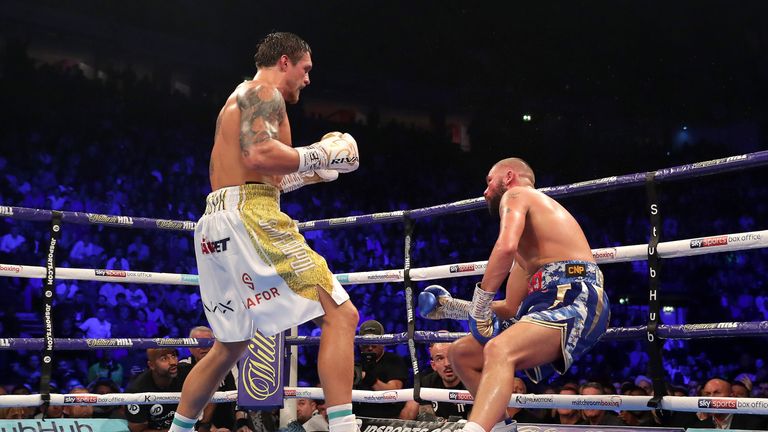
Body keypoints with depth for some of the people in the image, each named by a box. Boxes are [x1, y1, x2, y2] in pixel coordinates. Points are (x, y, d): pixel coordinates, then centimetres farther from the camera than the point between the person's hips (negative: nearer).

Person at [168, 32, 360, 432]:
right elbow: (259, 156, -19)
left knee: (230, 345, 21)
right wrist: (320, 155, -7)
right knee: (340, 313, -12)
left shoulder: (237, 100, 30)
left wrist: (309, 173, 30)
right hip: (248, 217, -10)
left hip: (216, 223, 10)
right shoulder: (263, 92, 0)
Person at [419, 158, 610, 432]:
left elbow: (506, 246, -17)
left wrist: (482, 300, -10)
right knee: (461, 353, 14)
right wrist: (454, 307, 29)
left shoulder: (515, 194, 5)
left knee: (498, 350, -36)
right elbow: (511, 308, 32)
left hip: (573, 298, -10)